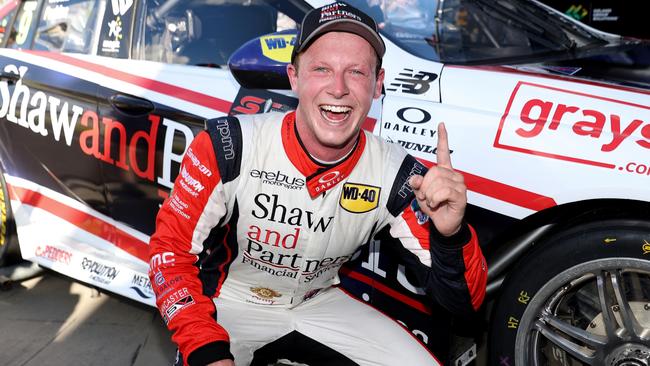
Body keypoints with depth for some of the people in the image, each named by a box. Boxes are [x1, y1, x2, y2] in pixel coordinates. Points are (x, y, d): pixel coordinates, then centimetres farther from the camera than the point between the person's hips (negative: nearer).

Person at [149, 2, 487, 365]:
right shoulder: (229, 146, -22)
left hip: (320, 305, 3)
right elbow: (171, 247, -13)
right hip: (227, 307, -3)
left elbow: (463, 301, -15)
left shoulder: (399, 176, -17)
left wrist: (450, 234, -38)